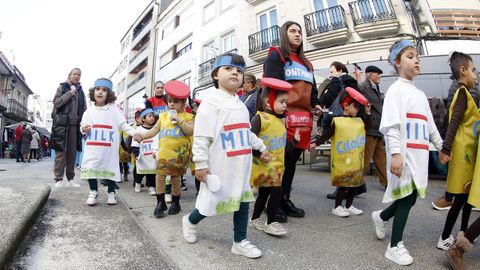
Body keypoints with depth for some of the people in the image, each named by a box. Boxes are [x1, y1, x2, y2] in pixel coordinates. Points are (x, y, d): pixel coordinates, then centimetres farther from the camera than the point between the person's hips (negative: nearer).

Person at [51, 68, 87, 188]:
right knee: (61, 151, -5)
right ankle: (59, 179, 0)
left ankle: (70, 179, 11)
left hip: (75, 124, 3)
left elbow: (84, 109, 13)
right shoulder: (62, 87, 7)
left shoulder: (81, 91, 15)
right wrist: (70, 93, -11)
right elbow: (56, 102, -4)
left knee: (72, 152, 5)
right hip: (62, 123, -3)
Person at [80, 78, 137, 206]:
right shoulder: (89, 111, 9)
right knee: (91, 168, 3)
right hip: (92, 147, 2)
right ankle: (93, 192, 22)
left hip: (109, 148, -2)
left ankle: (111, 193, 21)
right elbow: (82, 126, 12)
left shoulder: (114, 109, 1)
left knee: (110, 168, 4)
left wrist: (135, 133, -14)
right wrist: (83, 129, -11)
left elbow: (123, 125, -1)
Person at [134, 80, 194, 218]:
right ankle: (161, 203, 12)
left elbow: (190, 131, -11)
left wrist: (179, 119, -16)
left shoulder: (187, 116, 2)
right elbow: (154, 130, 14)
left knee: (175, 177, 6)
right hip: (164, 151, 3)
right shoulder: (164, 116, 13)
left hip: (179, 153, -3)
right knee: (160, 176, -1)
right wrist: (142, 136, 0)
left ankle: (175, 203, 23)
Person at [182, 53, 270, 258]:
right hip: (220, 168, -7)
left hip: (240, 167, 8)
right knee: (212, 202, 5)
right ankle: (190, 221, 36)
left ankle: (240, 241, 25)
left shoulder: (241, 104, 15)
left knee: (242, 199, 10)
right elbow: (200, 136, -15)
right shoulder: (211, 101, -11)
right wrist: (201, 164, -19)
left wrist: (261, 147, 28)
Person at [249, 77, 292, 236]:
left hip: (276, 165, 8)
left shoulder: (279, 121, 13)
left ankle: (255, 219, 30)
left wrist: (295, 140, 10)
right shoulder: (260, 118, -13)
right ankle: (271, 223, 4)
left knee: (264, 192, 15)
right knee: (276, 190, -11)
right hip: (264, 165, -8)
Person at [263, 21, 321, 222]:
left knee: (291, 161, 11)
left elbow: (312, 90, 26)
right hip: (284, 116, -7)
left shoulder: (306, 63, 28)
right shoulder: (276, 55, 3)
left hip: (304, 118, 8)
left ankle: (285, 199, 21)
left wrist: (316, 107, 9)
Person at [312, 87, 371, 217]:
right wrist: (316, 143, -10)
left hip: (356, 161, 7)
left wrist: (368, 113, 12)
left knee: (354, 183, 14)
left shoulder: (359, 121, 10)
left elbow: (368, 127, 19)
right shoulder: (337, 121, -9)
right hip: (342, 161, -7)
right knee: (343, 184, 1)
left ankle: (349, 206, 29)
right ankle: (337, 207, 16)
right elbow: (326, 135, -7)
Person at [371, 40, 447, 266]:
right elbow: (391, 125, -16)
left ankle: (381, 217, 34)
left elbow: (430, 125, 26)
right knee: (407, 197, -6)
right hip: (404, 153, -8)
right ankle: (395, 247, 7)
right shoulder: (396, 89, -5)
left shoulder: (420, 94, 21)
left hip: (419, 154, 8)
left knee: (411, 197, 8)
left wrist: (441, 147, 25)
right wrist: (395, 153, -24)